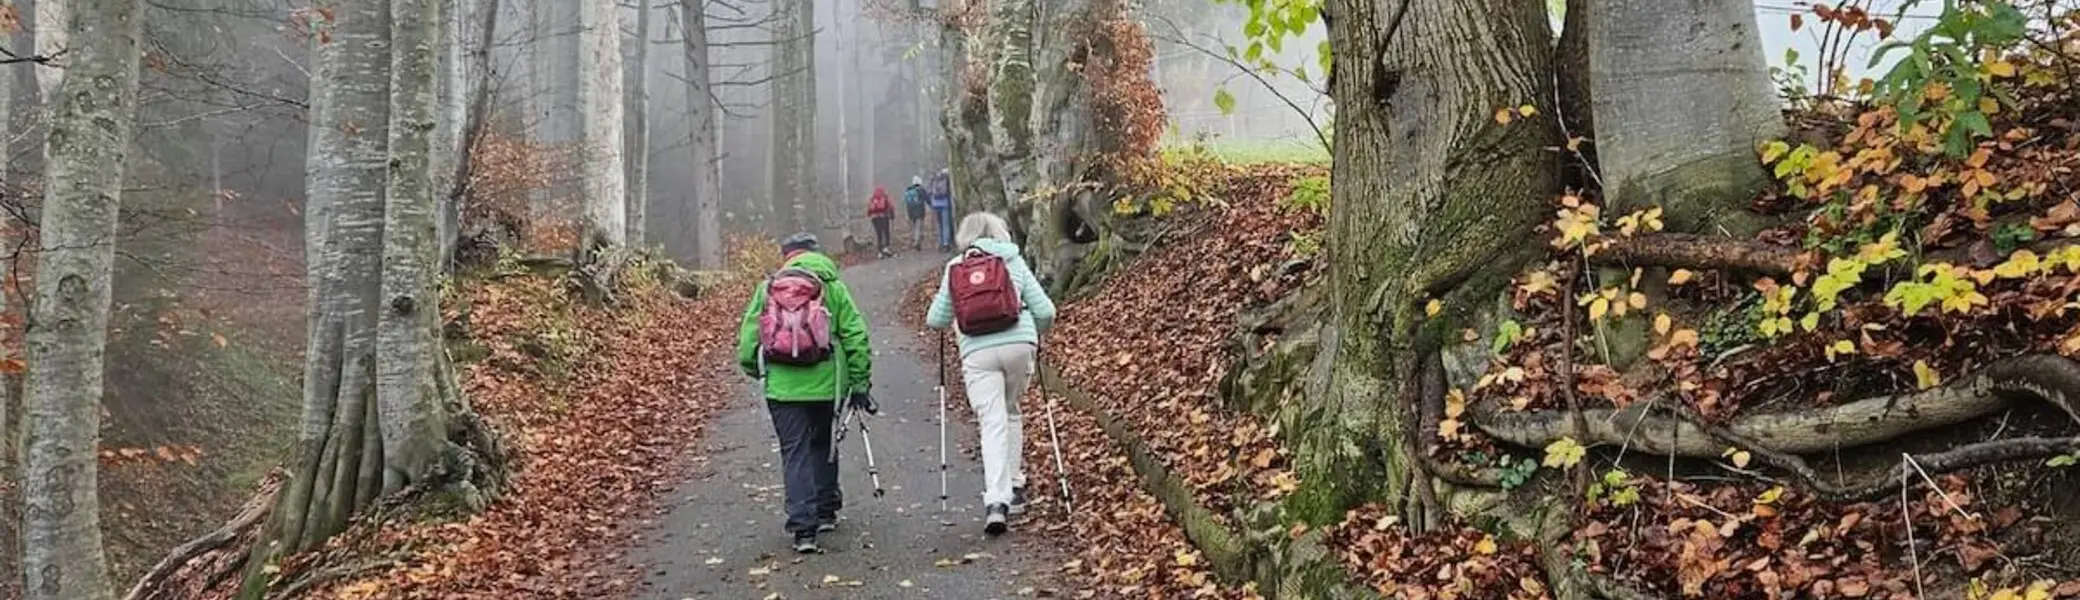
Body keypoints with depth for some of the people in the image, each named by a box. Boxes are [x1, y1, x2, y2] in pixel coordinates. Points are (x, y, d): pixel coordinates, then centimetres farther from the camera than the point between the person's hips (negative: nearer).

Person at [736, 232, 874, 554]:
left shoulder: (767, 289, 4)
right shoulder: (832, 287, 1)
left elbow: (748, 338, 4)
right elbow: (855, 337, -2)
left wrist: (754, 369, 21)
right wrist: (860, 382, 4)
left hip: (781, 386, 0)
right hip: (826, 384, 0)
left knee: (794, 452, 4)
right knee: (823, 444, 21)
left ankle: (803, 526, -5)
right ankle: (825, 511, 29)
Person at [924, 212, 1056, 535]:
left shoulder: (954, 267, 12)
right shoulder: (1014, 261, 13)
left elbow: (936, 320, 12)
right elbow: (1045, 312, 9)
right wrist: (1033, 334, 30)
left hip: (977, 352, -1)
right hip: (1018, 344, 1)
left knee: (992, 424, -5)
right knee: (1011, 412, 22)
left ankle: (996, 500, -19)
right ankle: (1014, 487, 24)